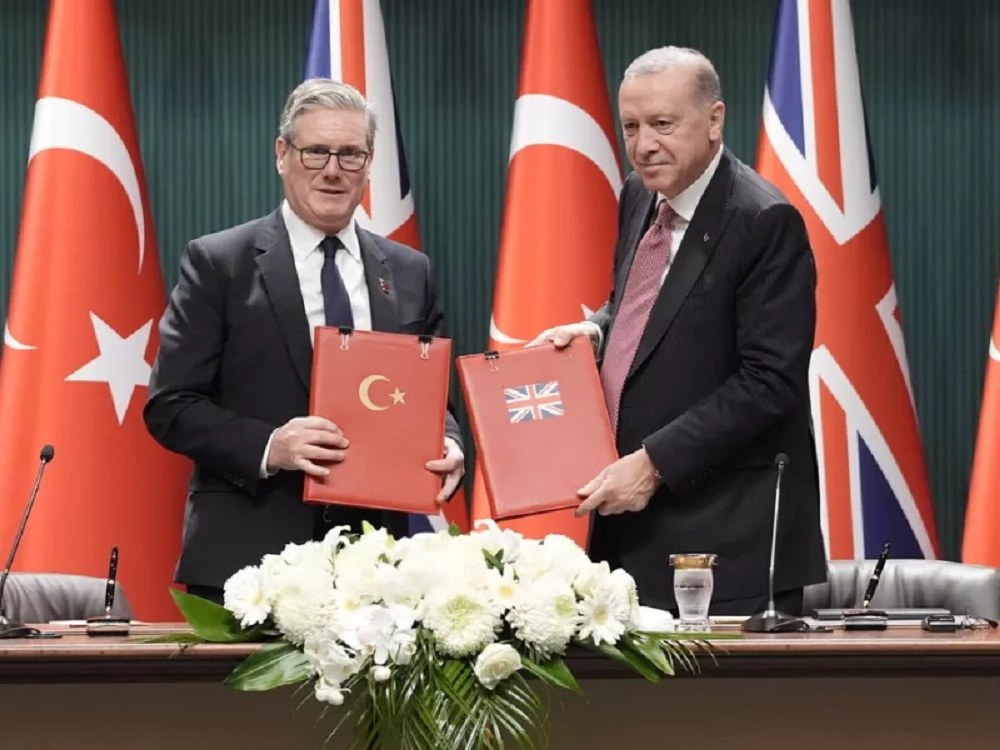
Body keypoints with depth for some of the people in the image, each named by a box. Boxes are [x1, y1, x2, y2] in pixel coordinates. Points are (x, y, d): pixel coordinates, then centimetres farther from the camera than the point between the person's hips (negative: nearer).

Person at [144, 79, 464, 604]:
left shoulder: (409, 273, 14)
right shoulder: (217, 264, 2)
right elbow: (170, 405, -2)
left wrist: (446, 447, -5)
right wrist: (267, 447, -18)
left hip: (374, 558, 3)